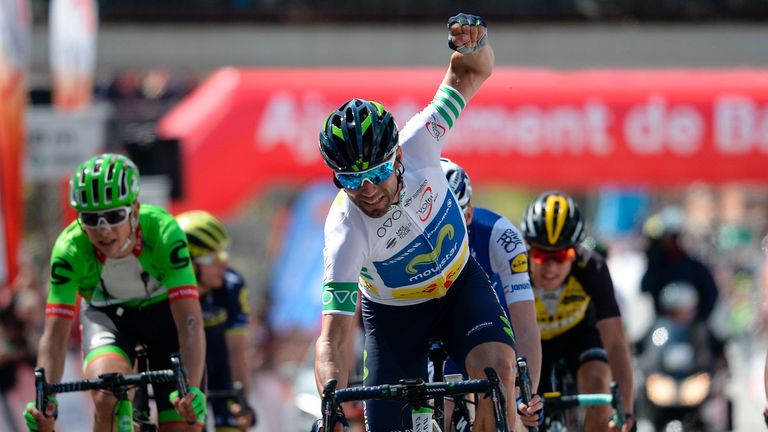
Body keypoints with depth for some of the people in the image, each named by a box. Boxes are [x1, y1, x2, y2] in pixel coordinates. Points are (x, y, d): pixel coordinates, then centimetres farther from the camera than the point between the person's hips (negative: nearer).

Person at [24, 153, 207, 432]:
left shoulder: (163, 232, -35)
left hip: (163, 312, 0)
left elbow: (190, 322, -40)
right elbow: (54, 336, -31)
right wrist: (45, 402, -47)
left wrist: (191, 389, -54)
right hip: (107, 315, 0)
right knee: (107, 398, -31)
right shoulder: (70, 250, -31)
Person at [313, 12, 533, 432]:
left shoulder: (417, 145, -28)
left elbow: (472, 73, -15)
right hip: (392, 313, -1)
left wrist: (473, 46, -41)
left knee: (496, 367, -28)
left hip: (460, 284, 1)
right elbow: (332, 339, -39)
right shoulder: (346, 230, -35)